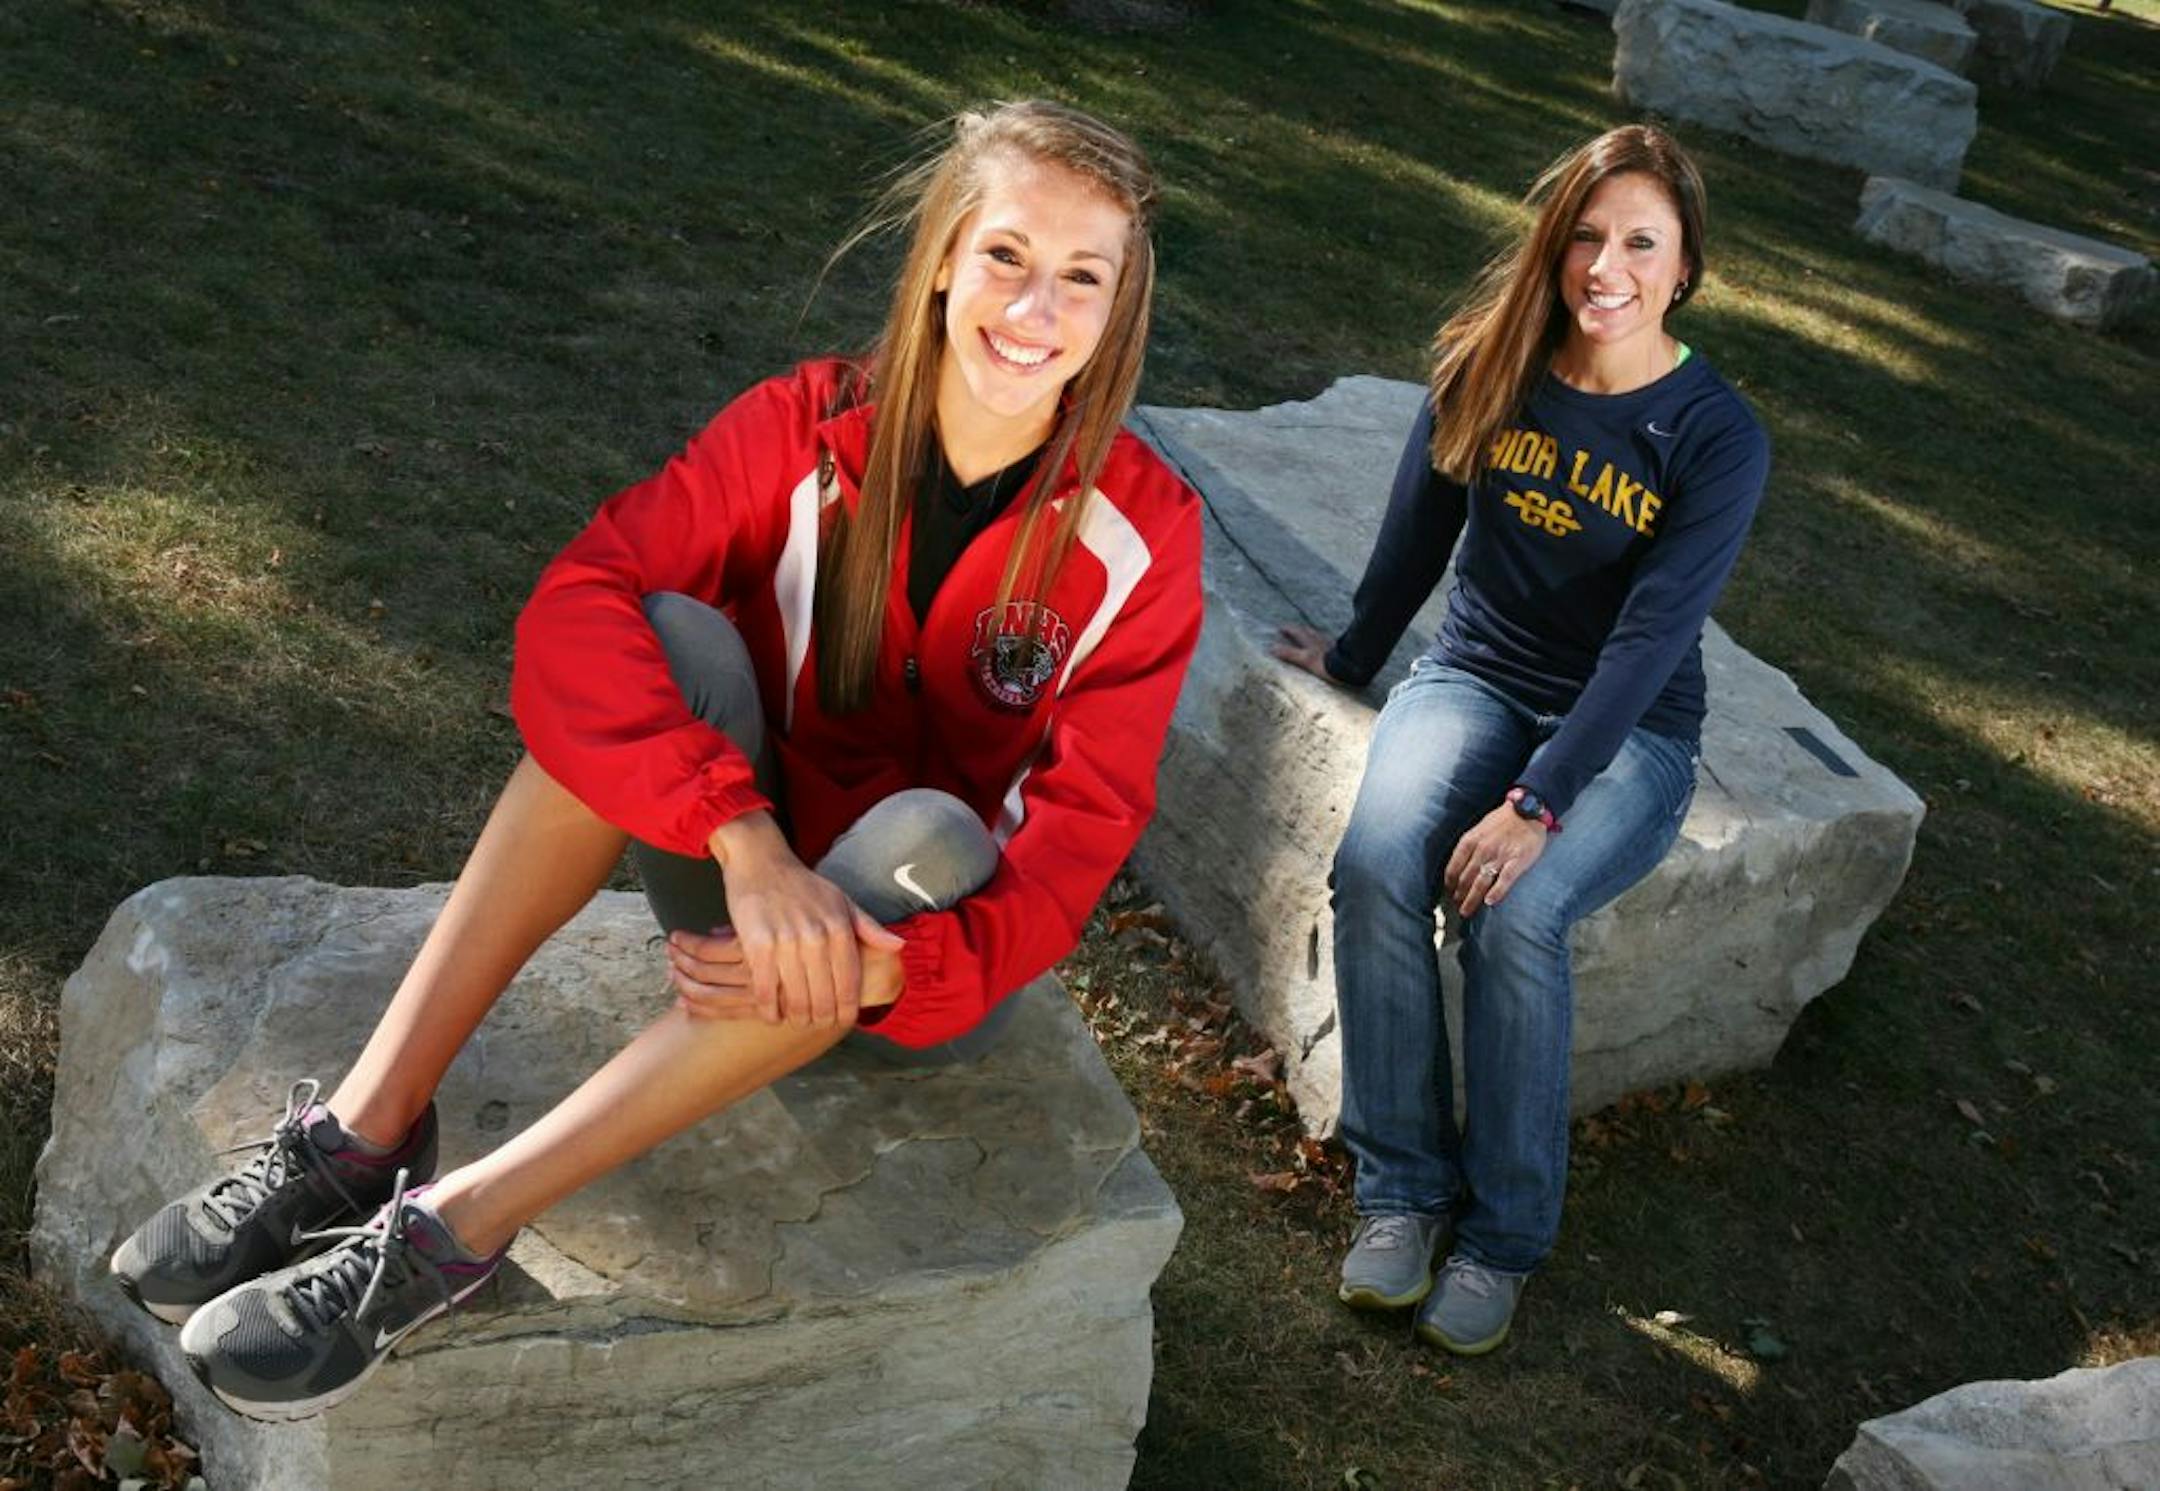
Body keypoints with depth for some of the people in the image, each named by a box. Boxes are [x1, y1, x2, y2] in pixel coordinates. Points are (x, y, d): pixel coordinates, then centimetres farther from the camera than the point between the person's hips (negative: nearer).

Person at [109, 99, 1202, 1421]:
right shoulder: (811, 426, -12)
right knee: (675, 634, -27)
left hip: (941, 942, -1)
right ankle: (366, 1127, -27)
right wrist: (749, 843, -40)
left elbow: (1078, 837, -19)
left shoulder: (1141, 532, -16)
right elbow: (575, 611, -25)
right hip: (753, 885, 1)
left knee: (923, 832, -36)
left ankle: (459, 1222, -34)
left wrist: (885, 968, -37)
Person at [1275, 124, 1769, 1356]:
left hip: (1631, 727, -3)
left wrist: (1536, 803, -28)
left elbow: (1651, 639, -20)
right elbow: (1422, 528, 11)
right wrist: (1355, 657, 22)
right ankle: (1402, 1184, -13)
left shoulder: (1719, 437, -14)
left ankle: (1507, 1232, -11)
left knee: (1517, 913, -31)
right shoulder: (1492, 368, -3)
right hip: (1480, 677, 3)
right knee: (1376, 862, -28)